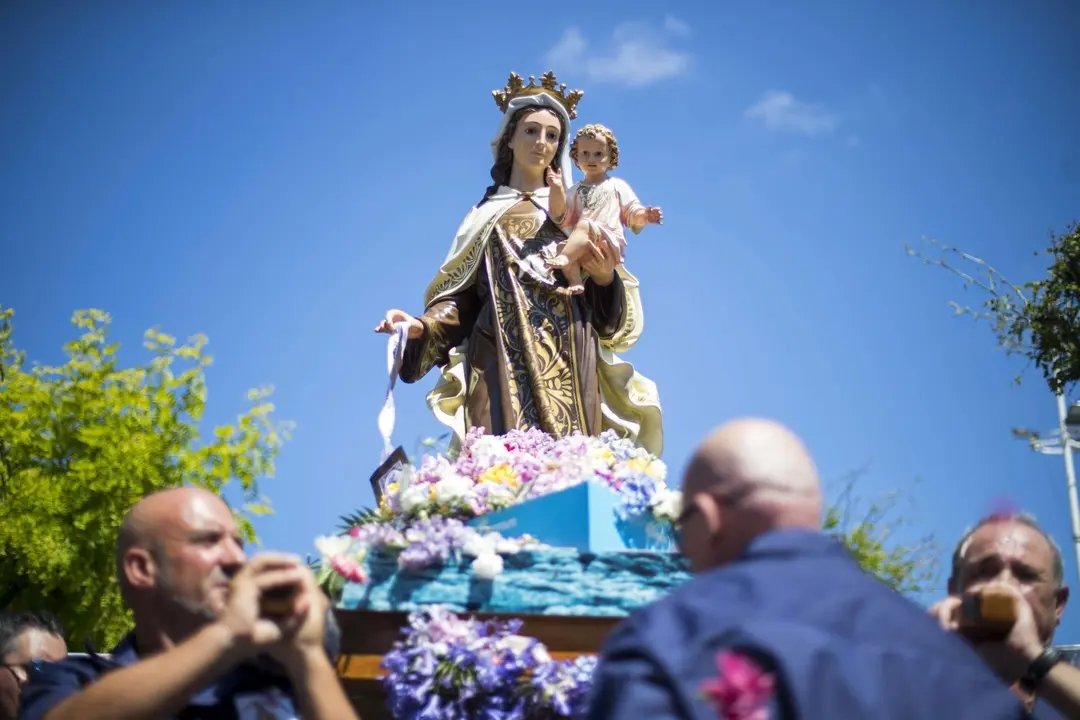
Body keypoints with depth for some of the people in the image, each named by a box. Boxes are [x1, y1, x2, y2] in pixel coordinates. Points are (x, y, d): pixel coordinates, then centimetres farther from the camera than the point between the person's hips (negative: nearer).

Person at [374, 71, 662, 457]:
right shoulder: (486, 217, 17)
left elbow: (610, 316, 12)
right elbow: (462, 299, 9)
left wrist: (606, 277, -9)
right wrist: (423, 326, -9)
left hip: (570, 371, 1)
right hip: (504, 369, -1)